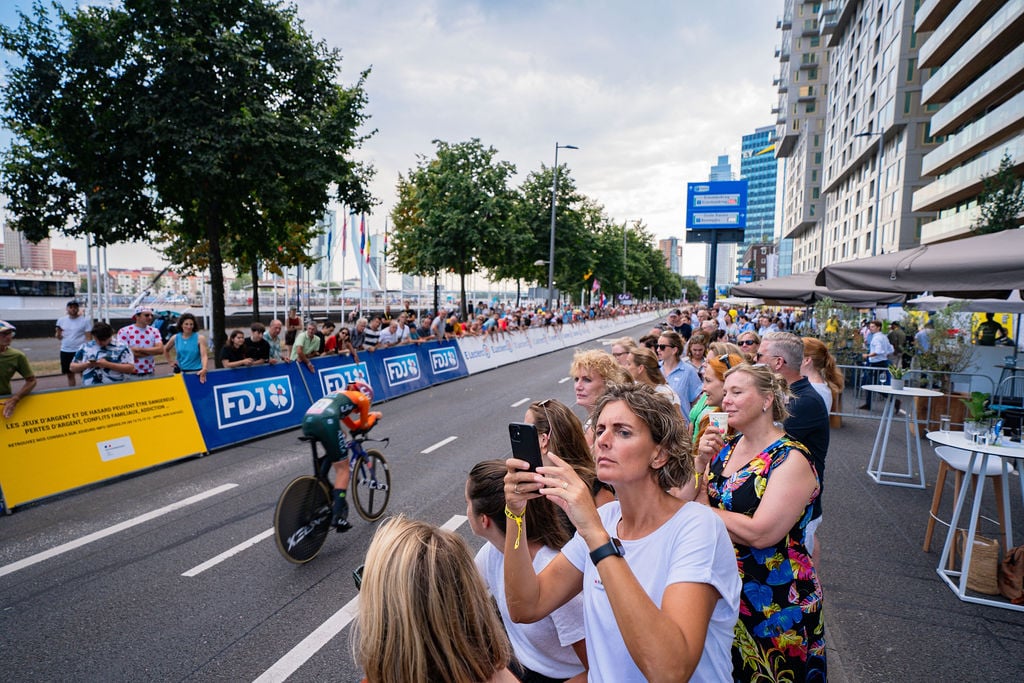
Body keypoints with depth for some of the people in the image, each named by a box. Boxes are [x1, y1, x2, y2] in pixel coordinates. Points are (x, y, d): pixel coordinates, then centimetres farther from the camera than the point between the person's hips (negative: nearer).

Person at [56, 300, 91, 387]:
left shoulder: (85, 320, -6)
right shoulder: (61, 320, 6)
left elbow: (88, 337, -6)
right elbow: (59, 337, 14)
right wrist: (58, 334, -10)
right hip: (65, 351, 4)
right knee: (69, 374, 13)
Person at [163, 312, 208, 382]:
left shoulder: (200, 338, -7)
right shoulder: (175, 338, 3)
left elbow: (203, 355, -18)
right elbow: (165, 349, 23)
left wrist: (204, 369, -34)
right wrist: (170, 362, 12)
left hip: (197, 372, -3)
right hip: (181, 372, 3)